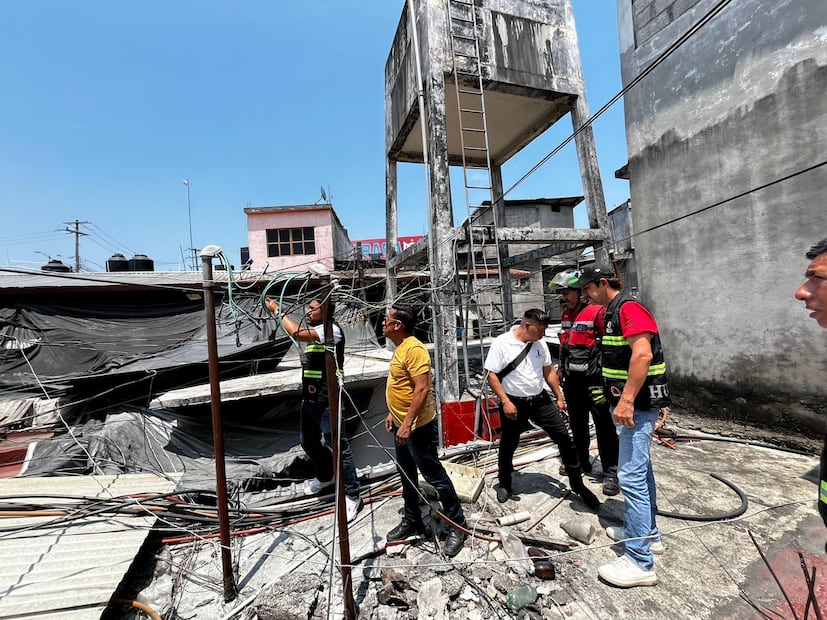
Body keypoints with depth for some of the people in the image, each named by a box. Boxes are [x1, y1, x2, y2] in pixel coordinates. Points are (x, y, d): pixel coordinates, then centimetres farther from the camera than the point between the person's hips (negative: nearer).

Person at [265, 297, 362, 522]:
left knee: (337, 448, -2)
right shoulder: (314, 331, 15)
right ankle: (325, 476, 48)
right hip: (309, 399, 10)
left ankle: (352, 496, 13)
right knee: (307, 442, 24)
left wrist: (277, 310, -18)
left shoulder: (332, 329, -17)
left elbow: (296, 332, -26)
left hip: (326, 401, -10)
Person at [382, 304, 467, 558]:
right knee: (406, 475, 21)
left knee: (435, 476, 4)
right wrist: (393, 414, 19)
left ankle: (457, 525, 21)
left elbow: (422, 389, -27)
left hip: (417, 427, -10)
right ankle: (412, 521, 39)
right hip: (401, 424, 10)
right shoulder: (400, 348, 9)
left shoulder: (414, 349, -22)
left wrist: (407, 424, -27)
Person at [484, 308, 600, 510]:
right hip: (514, 403, -4)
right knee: (508, 446, 11)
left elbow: (548, 371, 12)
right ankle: (504, 484, 35)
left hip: (540, 400, 4)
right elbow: (492, 375, -15)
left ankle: (577, 484, 23)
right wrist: (505, 402, -20)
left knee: (564, 439, 4)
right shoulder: (501, 343, -16)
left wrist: (560, 398, 12)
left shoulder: (540, 344, 1)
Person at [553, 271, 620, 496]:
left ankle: (611, 472, 10)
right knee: (577, 423, 18)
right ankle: (580, 462, 33)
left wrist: (608, 375, -14)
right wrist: (562, 368, 22)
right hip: (572, 377, 8)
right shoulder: (566, 313, 11)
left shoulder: (597, 311, -14)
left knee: (604, 425, -2)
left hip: (594, 377, -8)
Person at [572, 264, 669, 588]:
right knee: (640, 469, 20)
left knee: (631, 475, -8)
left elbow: (643, 354, -27)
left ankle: (640, 561, 2)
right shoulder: (612, 312, 16)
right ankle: (647, 533, 36)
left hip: (637, 404, -11)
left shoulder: (629, 307, -15)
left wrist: (627, 400, -28)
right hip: (630, 403, 11)